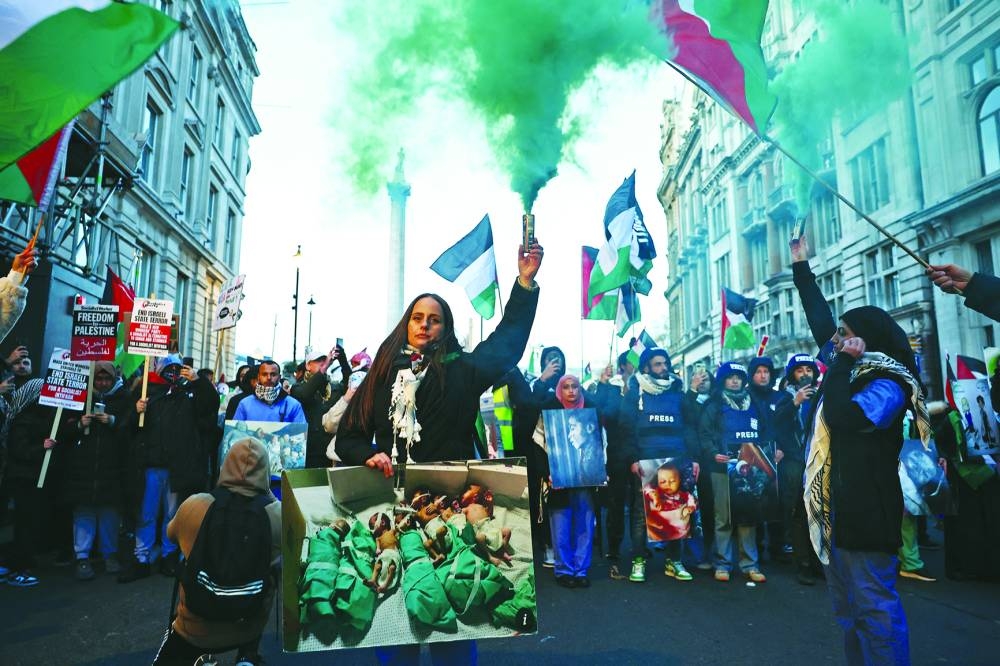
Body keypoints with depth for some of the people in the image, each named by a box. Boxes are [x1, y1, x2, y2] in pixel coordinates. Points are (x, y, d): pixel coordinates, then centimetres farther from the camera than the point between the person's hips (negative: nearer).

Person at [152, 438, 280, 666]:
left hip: (196, 628, 2)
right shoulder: (277, 515, -20)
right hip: (251, 626, -2)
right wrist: (267, 493, 6)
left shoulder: (193, 506, -17)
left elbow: (171, 534, 6)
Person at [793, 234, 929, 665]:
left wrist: (841, 361, -19)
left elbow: (840, 416, -28)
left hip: (865, 512, -9)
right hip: (834, 510, 9)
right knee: (847, 608, 17)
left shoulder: (888, 385, -12)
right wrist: (802, 268, 23)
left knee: (874, 607, -2)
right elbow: (820, 321, 19)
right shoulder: (851, 369, 11)